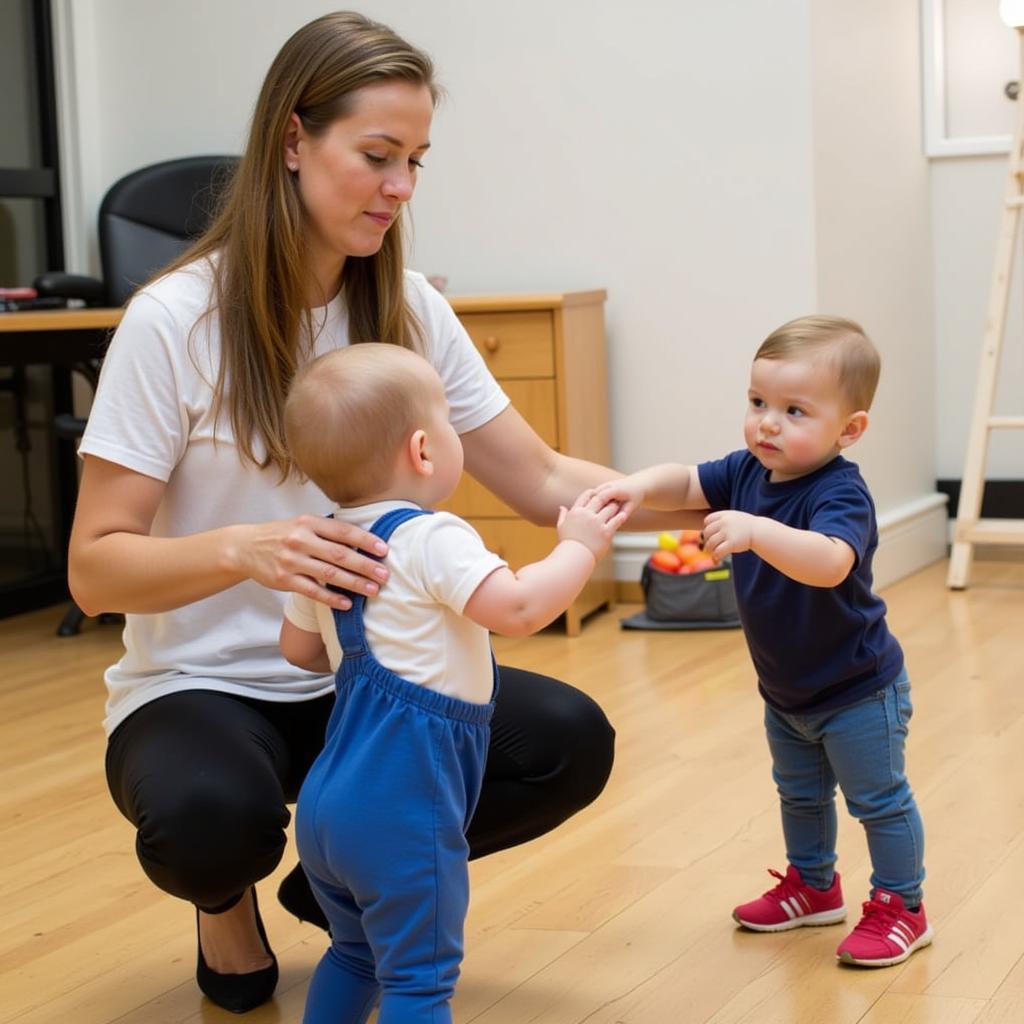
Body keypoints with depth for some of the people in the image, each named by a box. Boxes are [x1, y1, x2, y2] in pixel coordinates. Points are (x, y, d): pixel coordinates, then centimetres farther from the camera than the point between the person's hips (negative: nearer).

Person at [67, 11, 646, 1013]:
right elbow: (95, 568, -18)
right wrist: (243, 549, -37)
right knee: (211, 817, -38)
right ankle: (227, 899, 3)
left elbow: (542, 480, -1)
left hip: (362, 678, 5)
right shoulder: (174, 320, -17)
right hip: (199, 688, -5)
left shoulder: (408, 311, -2)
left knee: (570, 742, -20)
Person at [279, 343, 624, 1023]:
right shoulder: (432, 541, -16)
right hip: (400, 810, -9)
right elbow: (517, 608, -27)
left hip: (328, 802, 9)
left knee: (356, 955, 25)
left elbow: (299, 648, 20)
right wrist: (580, 547, -11)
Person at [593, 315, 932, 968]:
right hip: (784, 691, 9)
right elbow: (687, 483, -4)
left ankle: (901, 908, 21)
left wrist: (758, 532, -62)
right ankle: (814, 886, 44)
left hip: (857, 691, -9)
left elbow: (830, 563, -49)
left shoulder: (840, 495, -31)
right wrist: (639, 487, -27)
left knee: (880, 799, 6)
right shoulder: (749, 472, -7)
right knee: (800, 794, 25)